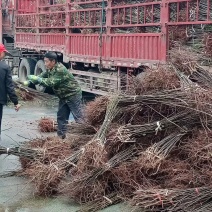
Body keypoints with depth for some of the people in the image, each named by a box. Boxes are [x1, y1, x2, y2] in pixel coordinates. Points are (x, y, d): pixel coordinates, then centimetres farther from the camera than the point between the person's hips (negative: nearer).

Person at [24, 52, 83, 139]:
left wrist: (36, 78, -29)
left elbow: (50, 82, -32)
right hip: (64, 96, 10)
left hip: (73, 95, -10)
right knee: (61, 117, 13)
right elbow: (41, 77, 8)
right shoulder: (50, 69, 4)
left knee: (78, 117, -8)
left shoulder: (60, 70, -27)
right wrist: (29, 81, -8)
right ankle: (61, 136, 22)